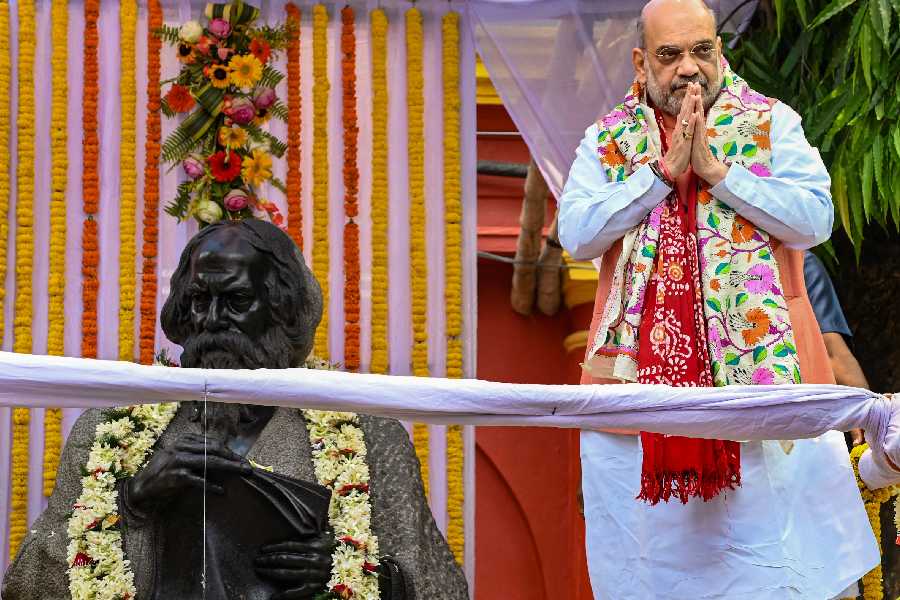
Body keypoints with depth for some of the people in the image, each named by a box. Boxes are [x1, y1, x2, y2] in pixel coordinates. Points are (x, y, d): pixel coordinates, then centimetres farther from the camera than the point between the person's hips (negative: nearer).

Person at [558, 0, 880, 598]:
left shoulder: (772, 123, 5)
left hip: (760, 372, -1)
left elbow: (816, 219, -7)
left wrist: (716, 170, -11)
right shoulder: (608, 140, 10)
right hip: (641, 374, 2)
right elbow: (576, 233, -4)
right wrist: (663, 172, -10)